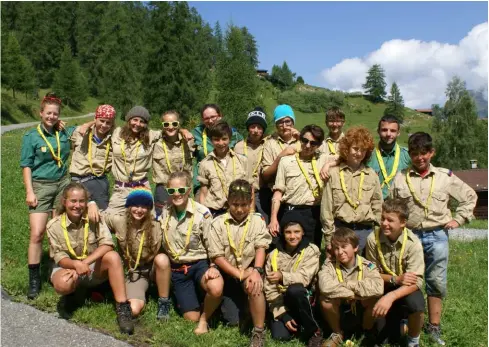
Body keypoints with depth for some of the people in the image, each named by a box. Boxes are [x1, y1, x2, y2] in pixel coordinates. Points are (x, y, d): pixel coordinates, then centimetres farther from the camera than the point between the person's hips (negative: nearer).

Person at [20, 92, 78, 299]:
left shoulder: (64, 133, 7)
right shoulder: (31, 137, -1)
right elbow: (26, 166, -2)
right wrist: (29, 192, -9)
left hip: (62, 184, 3)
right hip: (41, 187, -3)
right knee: (37, 233, -9)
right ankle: (34, 280, 2)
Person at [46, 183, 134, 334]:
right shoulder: (54, 225, -10)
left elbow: (107, 244, -20)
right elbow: (59, 258, -13)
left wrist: (85, 262, -32)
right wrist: (76, 264, -35)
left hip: (94, 267, 1)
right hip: (68, 266, -1)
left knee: (113, 256, -31)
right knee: (62, 283, -36)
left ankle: (123, 309, -27)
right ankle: (70, 294, 5)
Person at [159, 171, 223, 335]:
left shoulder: (202, 213, -14)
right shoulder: (164, 213, -1)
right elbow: (160, 243, 12)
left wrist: (213, 267, -20)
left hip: (199, 263, -3)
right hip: (177, 268, 3)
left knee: (216, 288, -36)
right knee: (191, 318, -1)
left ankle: (204, 319, -5)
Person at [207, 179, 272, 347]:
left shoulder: (257, 221, -3)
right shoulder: (218, 223, -7)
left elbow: (261, 248, -10)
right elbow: (217, 257, -9)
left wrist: (257, 271, -29)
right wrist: (239, 274, -19)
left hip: (250, 271, -1)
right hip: (229, 276, 1)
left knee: (253, 285, -35)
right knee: (233, 321, -2)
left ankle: (259, 333, -18)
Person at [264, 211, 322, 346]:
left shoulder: (311, 251, -6)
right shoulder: (274, 255, -1)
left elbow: (304, 278, -20)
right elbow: (270, 290, -3)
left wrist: (283, 277, -37)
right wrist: (282, 314, -13)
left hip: (302, 300, -2)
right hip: (282, 303, 2)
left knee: (294, 289, -34)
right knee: (280, 335, -23)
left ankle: (314, 331, -13)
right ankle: (295, 323, 13)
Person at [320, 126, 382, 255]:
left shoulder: (371, 175, 5)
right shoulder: (333, 173, -2)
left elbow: (378, 207, 9)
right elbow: (326, 208, -2)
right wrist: (329, 237, -3)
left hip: (365, 230, 2)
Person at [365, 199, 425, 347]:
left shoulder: (413, 243, -21)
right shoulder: (373, 238, -16)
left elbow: (416, 281, -25)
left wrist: (390, 297, -40)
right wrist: (395, 279, -26)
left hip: (405, 288, -1)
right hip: (383, 286, 1)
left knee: (416, 305, -32)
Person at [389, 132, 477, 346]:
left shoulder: (445, 177, 2)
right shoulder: (400, 178, 1)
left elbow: (470, 196, 12)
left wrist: (458, 219, 5)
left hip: (437, 236, 1)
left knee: (437, 283, 7)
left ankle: (434, 327, 22)